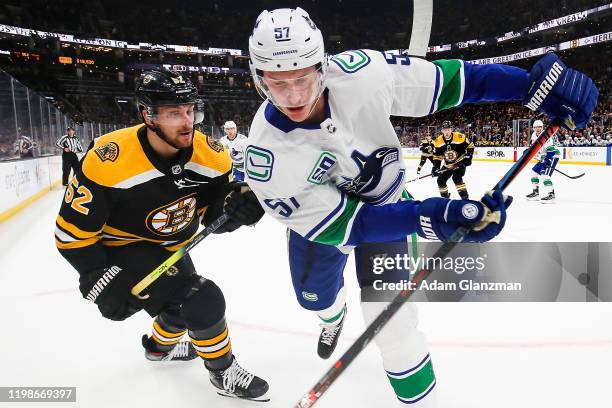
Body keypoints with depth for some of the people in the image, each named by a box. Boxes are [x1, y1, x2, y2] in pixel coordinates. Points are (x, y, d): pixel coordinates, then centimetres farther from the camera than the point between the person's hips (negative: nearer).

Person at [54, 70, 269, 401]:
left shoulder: (209, 154, -17)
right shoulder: (109, 160, -32)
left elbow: (213, 215, -8)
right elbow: (72, 230, -21)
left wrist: (239, 203, -30)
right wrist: (99, 278, -25)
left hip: (169, 247, 7)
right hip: (120, 250, -7)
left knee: (184, 303, 26)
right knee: (203, 301, -18)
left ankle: (159, 346, 61)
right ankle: (224, 373, 9)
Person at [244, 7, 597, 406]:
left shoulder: (361, 73, -33)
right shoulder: (267, 157, -34)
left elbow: (444, 78, -21)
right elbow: (336, 223, -32)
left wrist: (533, 82, -28)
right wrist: (427, 218, -42)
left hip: (384, 202, -1)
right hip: (319, 215, 1)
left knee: (389, 316, -7)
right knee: (315, 296, 23)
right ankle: (334, 315, 64)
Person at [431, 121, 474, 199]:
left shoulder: (460, 137, -21)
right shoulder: (438, 141, -9)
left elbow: (470, 146, -7)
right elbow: (437, 156, 0)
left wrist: (468, 157, -16)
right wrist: (436, 167, -9)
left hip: (460, 163, -5)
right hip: (448, 165, 5)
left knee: (456, 178, -26)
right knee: (441, 180, 2)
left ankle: (465, 197, -19)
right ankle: (445, 196, 25)